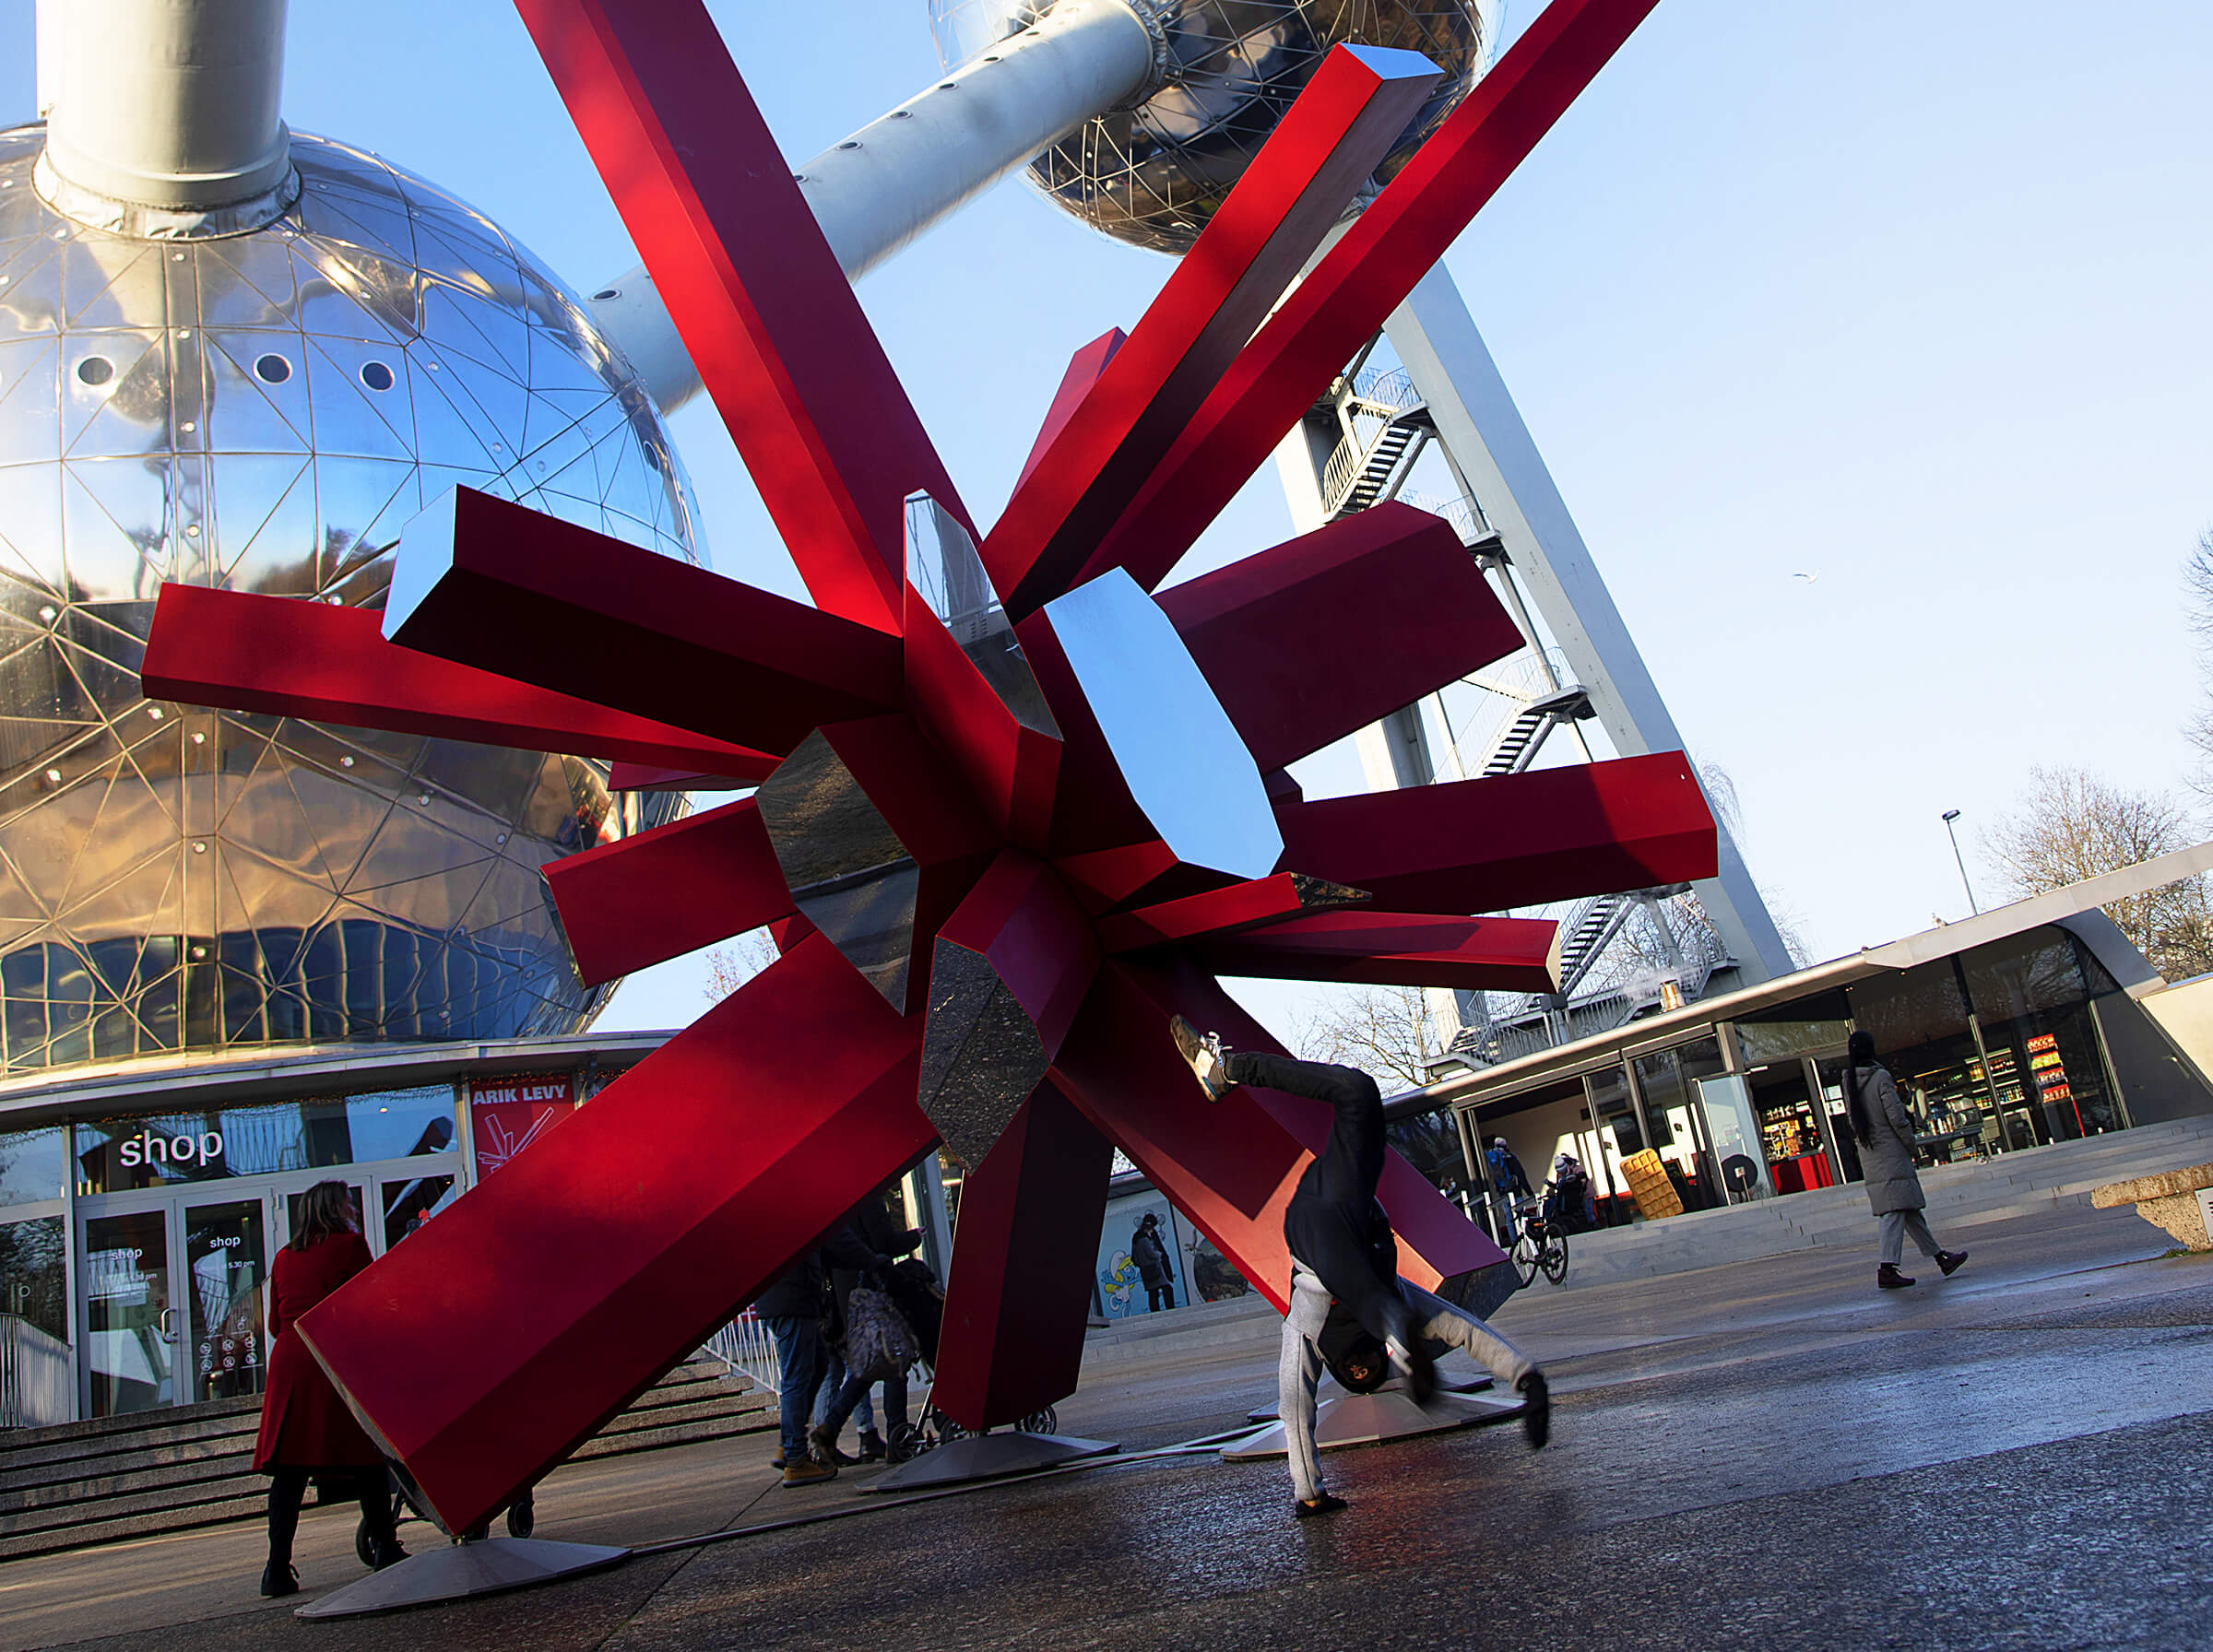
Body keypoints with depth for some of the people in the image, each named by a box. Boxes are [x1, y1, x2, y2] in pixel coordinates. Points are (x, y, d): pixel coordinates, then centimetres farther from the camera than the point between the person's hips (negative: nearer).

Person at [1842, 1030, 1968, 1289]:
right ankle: (1887, 1268, -14)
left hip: (1869, 1158, 8)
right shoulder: (1880, 1077, -12)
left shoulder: (1849, 1081, 8)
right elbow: (1896, 1117, -13)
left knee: (1909, 1209, 14)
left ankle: (1940, 1257, 23)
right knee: (1896, 1210, -8)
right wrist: (1911, 1145, -1)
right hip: (1891, 1154, -8)